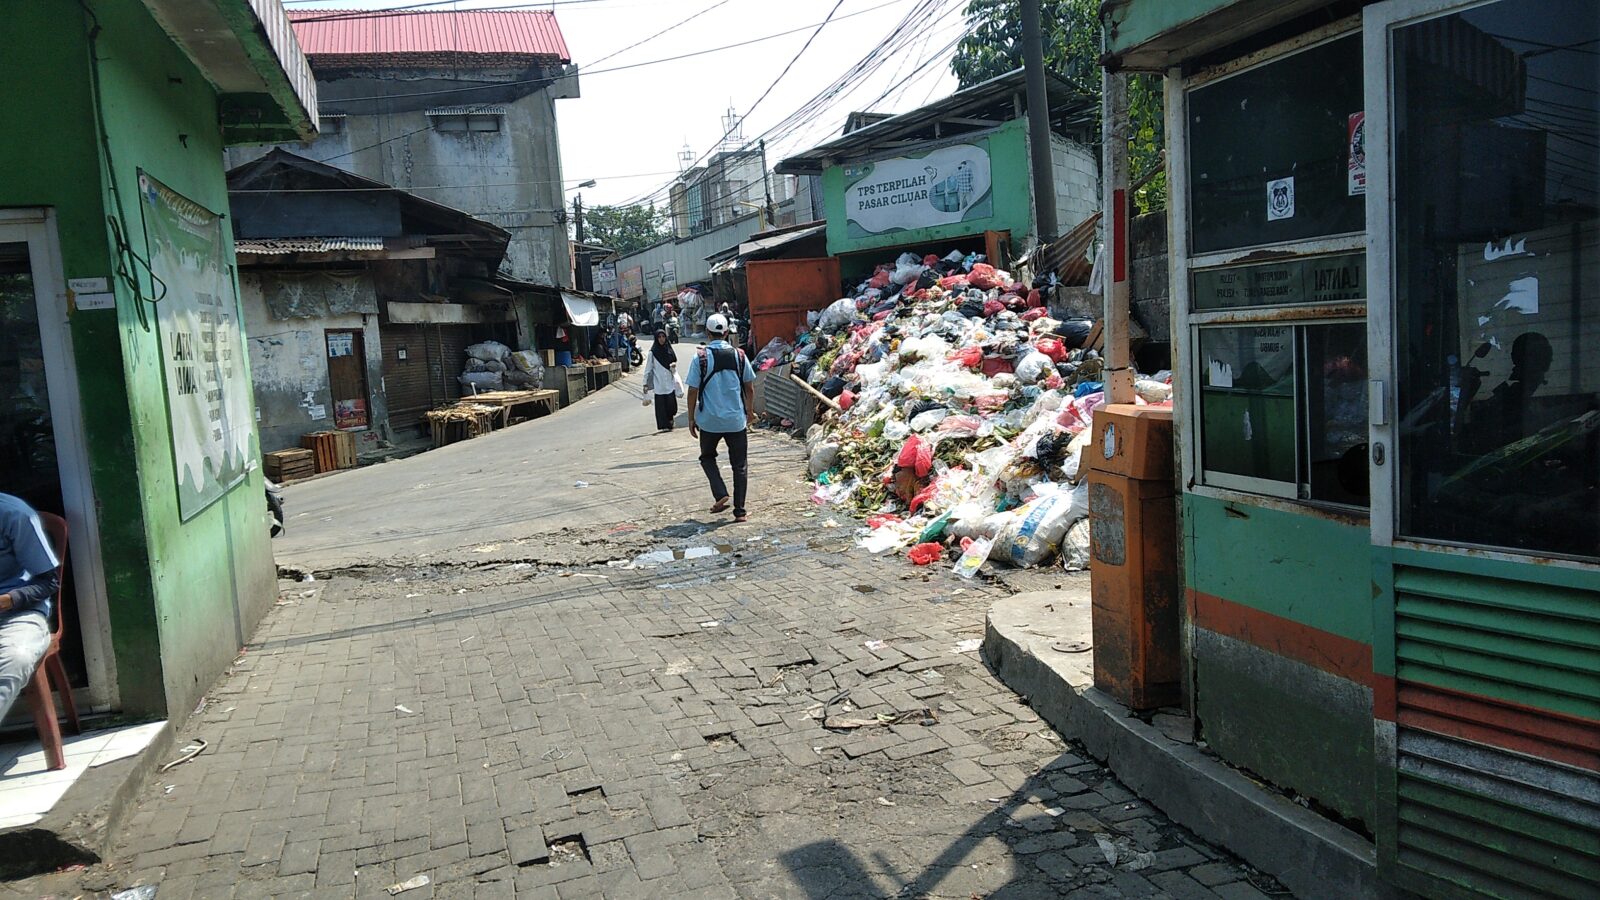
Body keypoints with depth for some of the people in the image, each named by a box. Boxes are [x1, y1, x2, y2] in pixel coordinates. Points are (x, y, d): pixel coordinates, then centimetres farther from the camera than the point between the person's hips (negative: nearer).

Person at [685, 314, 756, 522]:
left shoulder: (700, 357, -7)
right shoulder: (739, 355, 0)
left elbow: (693, 391, -6)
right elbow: (750, 388, 7)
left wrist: (691, 419, 4)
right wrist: (750, 410, 22)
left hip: (709, 420, -1)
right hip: (736, 419, 1)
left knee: (707, 457, 21)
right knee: (740, 464, 8)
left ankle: (720, 494, 2)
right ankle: (739, 511, 7)